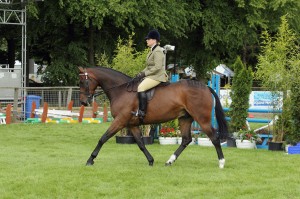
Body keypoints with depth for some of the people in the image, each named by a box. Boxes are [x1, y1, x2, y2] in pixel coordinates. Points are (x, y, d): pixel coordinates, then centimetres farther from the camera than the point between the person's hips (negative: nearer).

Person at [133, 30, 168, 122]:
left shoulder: (158, 51, -14)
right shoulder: (152, 51, 19)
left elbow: (157, 67, -22)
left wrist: (145, 73, -18)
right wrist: (141, 73, 9)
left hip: (157, 76, -11)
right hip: (152, 76, 11)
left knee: (141, 87, -27)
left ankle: (142, 112, -30)